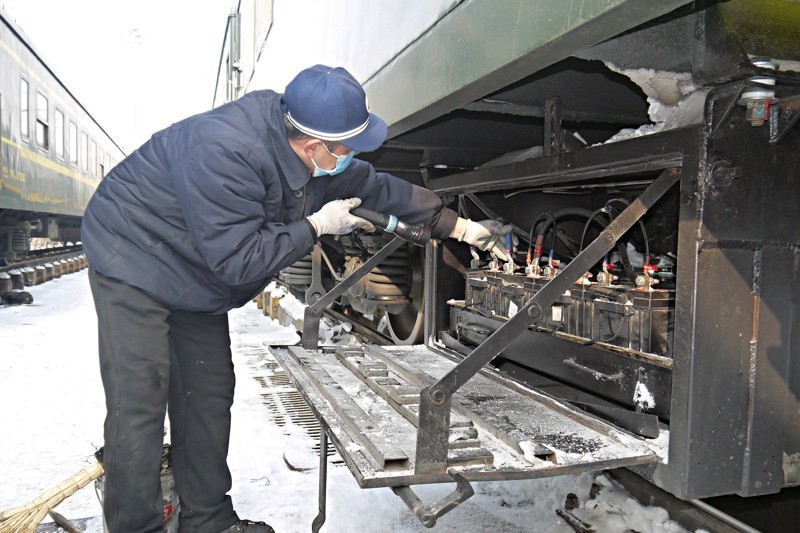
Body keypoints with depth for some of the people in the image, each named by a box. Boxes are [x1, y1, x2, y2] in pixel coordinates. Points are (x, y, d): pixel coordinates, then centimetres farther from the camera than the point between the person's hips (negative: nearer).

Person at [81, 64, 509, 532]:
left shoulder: (321, 162, -10)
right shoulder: (224, 153, -37)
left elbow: (375, 186, 3)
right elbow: (236, 260, -34)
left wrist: (457, 225, 6)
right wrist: (317, 226, -25)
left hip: (196, 281, 8)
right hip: (133, 261, -8)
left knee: (208, 397, 9)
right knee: (140, 404, -12)